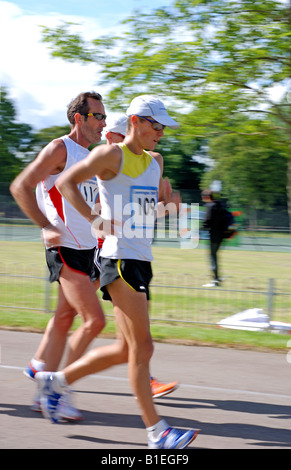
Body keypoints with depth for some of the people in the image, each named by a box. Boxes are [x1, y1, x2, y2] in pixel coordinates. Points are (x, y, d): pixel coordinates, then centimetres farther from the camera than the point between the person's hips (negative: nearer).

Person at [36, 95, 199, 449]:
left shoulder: (155, 162, 19)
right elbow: (66, 182, -12)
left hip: (142, 261, 9)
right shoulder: (112, 155, -5)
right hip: (119, 260, -9)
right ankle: (157, 432, -2)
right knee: (142, 347, -9)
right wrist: (95, 219, -21)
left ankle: (55, 381, 26)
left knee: (129, 350, 12)